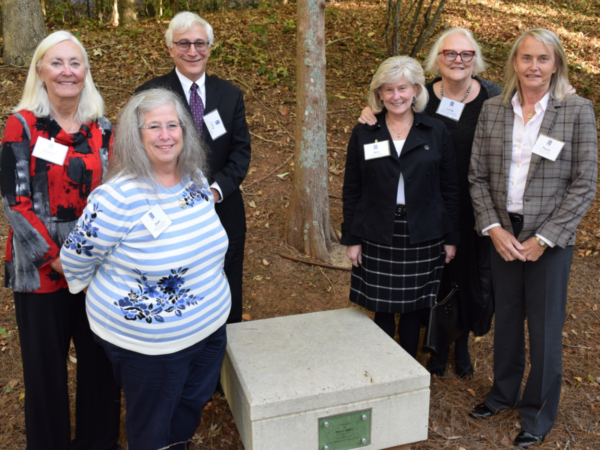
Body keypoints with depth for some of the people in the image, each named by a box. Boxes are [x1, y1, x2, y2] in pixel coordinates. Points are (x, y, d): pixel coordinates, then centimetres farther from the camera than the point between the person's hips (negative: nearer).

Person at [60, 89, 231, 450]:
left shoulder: (197, 180, -3)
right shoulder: (119, 197, -24)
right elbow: (76, 258, -13)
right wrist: (107, 298, 0)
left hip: (211, 327, 6)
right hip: (148, 344, -6)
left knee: (193, 406, 26)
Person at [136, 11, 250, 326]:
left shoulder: (230, 95, 6)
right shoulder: (149, 94, -4)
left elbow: (241, 151, 2)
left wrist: (216, 190, -14)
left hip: (223, 212, 3)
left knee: (227, 304, 14)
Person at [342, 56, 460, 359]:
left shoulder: (436, 133, 2)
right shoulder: (364, 134, 2)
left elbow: (449, 189, 4)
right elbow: (351, 191, 3)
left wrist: (451, 237, 3)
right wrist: (350, 238, 0)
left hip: (422, 238, 0)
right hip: (377, 238, 0)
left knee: (413, 308, 10)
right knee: (382, 309, 7)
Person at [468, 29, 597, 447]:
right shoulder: (492, 110, 2)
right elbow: (478, 176, 2)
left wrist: (544, 238, -13)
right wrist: (494, 228, -9)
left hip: (551, 237, -3)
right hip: (504, 233, 3)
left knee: (545, 327, 7)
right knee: (506, 317, 17)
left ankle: (538, 415, 28)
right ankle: (504, 392, 39)